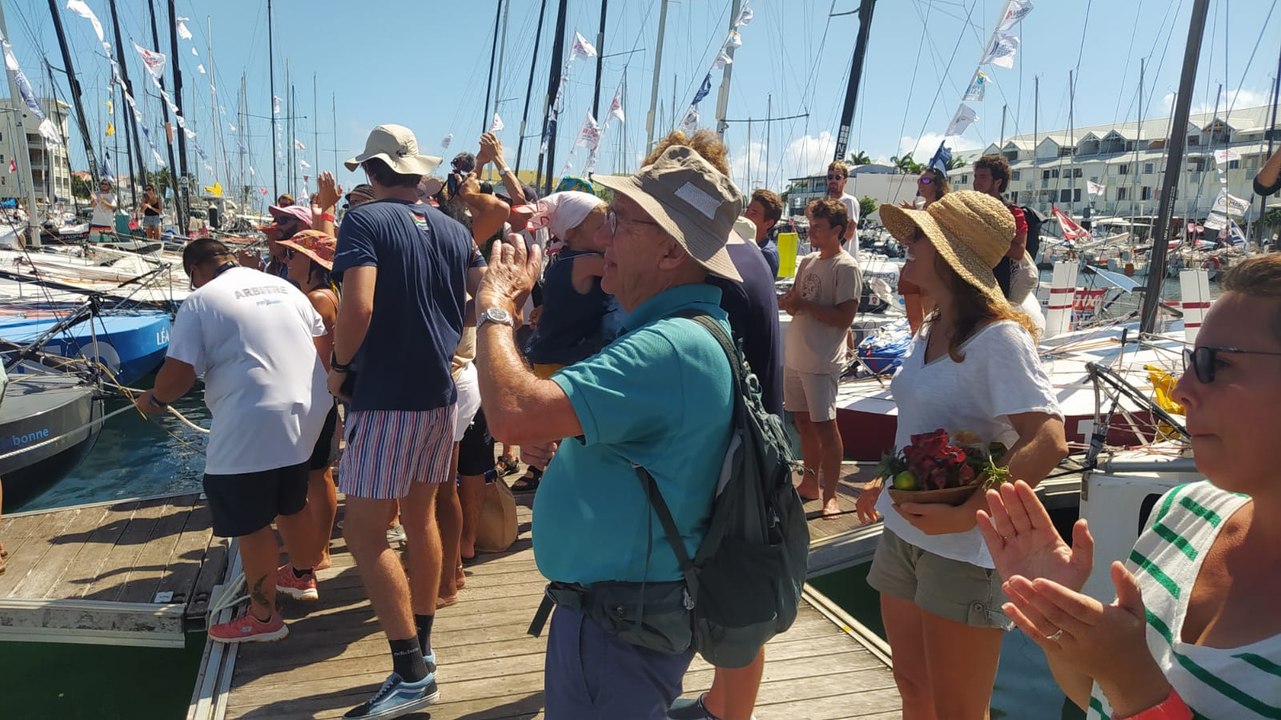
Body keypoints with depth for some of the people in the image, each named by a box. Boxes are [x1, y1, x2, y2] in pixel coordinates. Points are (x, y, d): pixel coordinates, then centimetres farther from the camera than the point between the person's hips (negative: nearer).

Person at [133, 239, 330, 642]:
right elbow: (322, 339, 15)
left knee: (252, 525, 5)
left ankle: (263, 617, 16)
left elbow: (178, 374, -9)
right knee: (291, 504, 26)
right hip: (307, 414, 8)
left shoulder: (199, 302, -4)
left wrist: (153, 399, 11)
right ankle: (304, 577, 43)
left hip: (252, 427, -7)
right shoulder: (282, 286, 14)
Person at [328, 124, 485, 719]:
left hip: (386, 395, -7)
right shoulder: (452, 230, 9)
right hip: (439, 391, 7)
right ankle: (422, 645, 29)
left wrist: (340, 364, -8)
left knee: (364, 532, 0)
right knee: (421, 519, 17)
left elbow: (358, 305, -23)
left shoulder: (365, 221, -10)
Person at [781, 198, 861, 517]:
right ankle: (810, 482, 28)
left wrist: (804, 305, -18)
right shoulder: (807, 261, 13)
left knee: (824, 425, -4)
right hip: (795, 356, 8)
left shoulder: (845, 267, -11)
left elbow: (844, 317, -18)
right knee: (803, 420, 15)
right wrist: (788, 302, -4)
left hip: (821, 362, -8)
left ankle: (829, 494, 6)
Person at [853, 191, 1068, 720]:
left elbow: (1048, 442, -26)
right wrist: (886, 483, 16)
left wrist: (966, 514, -31)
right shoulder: (929, 332, 8)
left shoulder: (997, 338, -18)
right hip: (903, 532, 8)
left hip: (964, 551, -8)